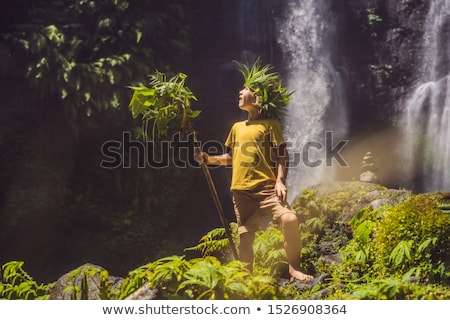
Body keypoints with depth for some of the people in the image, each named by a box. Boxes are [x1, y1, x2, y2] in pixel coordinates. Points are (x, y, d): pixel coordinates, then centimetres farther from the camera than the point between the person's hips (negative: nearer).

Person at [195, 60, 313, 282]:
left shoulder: (270, 124, 4)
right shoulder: (237, 127, 19)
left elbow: (282, 156, -2)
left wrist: (280, 181, -15)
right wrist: (209, 159, 14)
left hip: (266, 187, -5)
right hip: (241, 191, 5)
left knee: (289, 219, -27)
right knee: (245, 236, 3)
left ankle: (294, 268, -13)